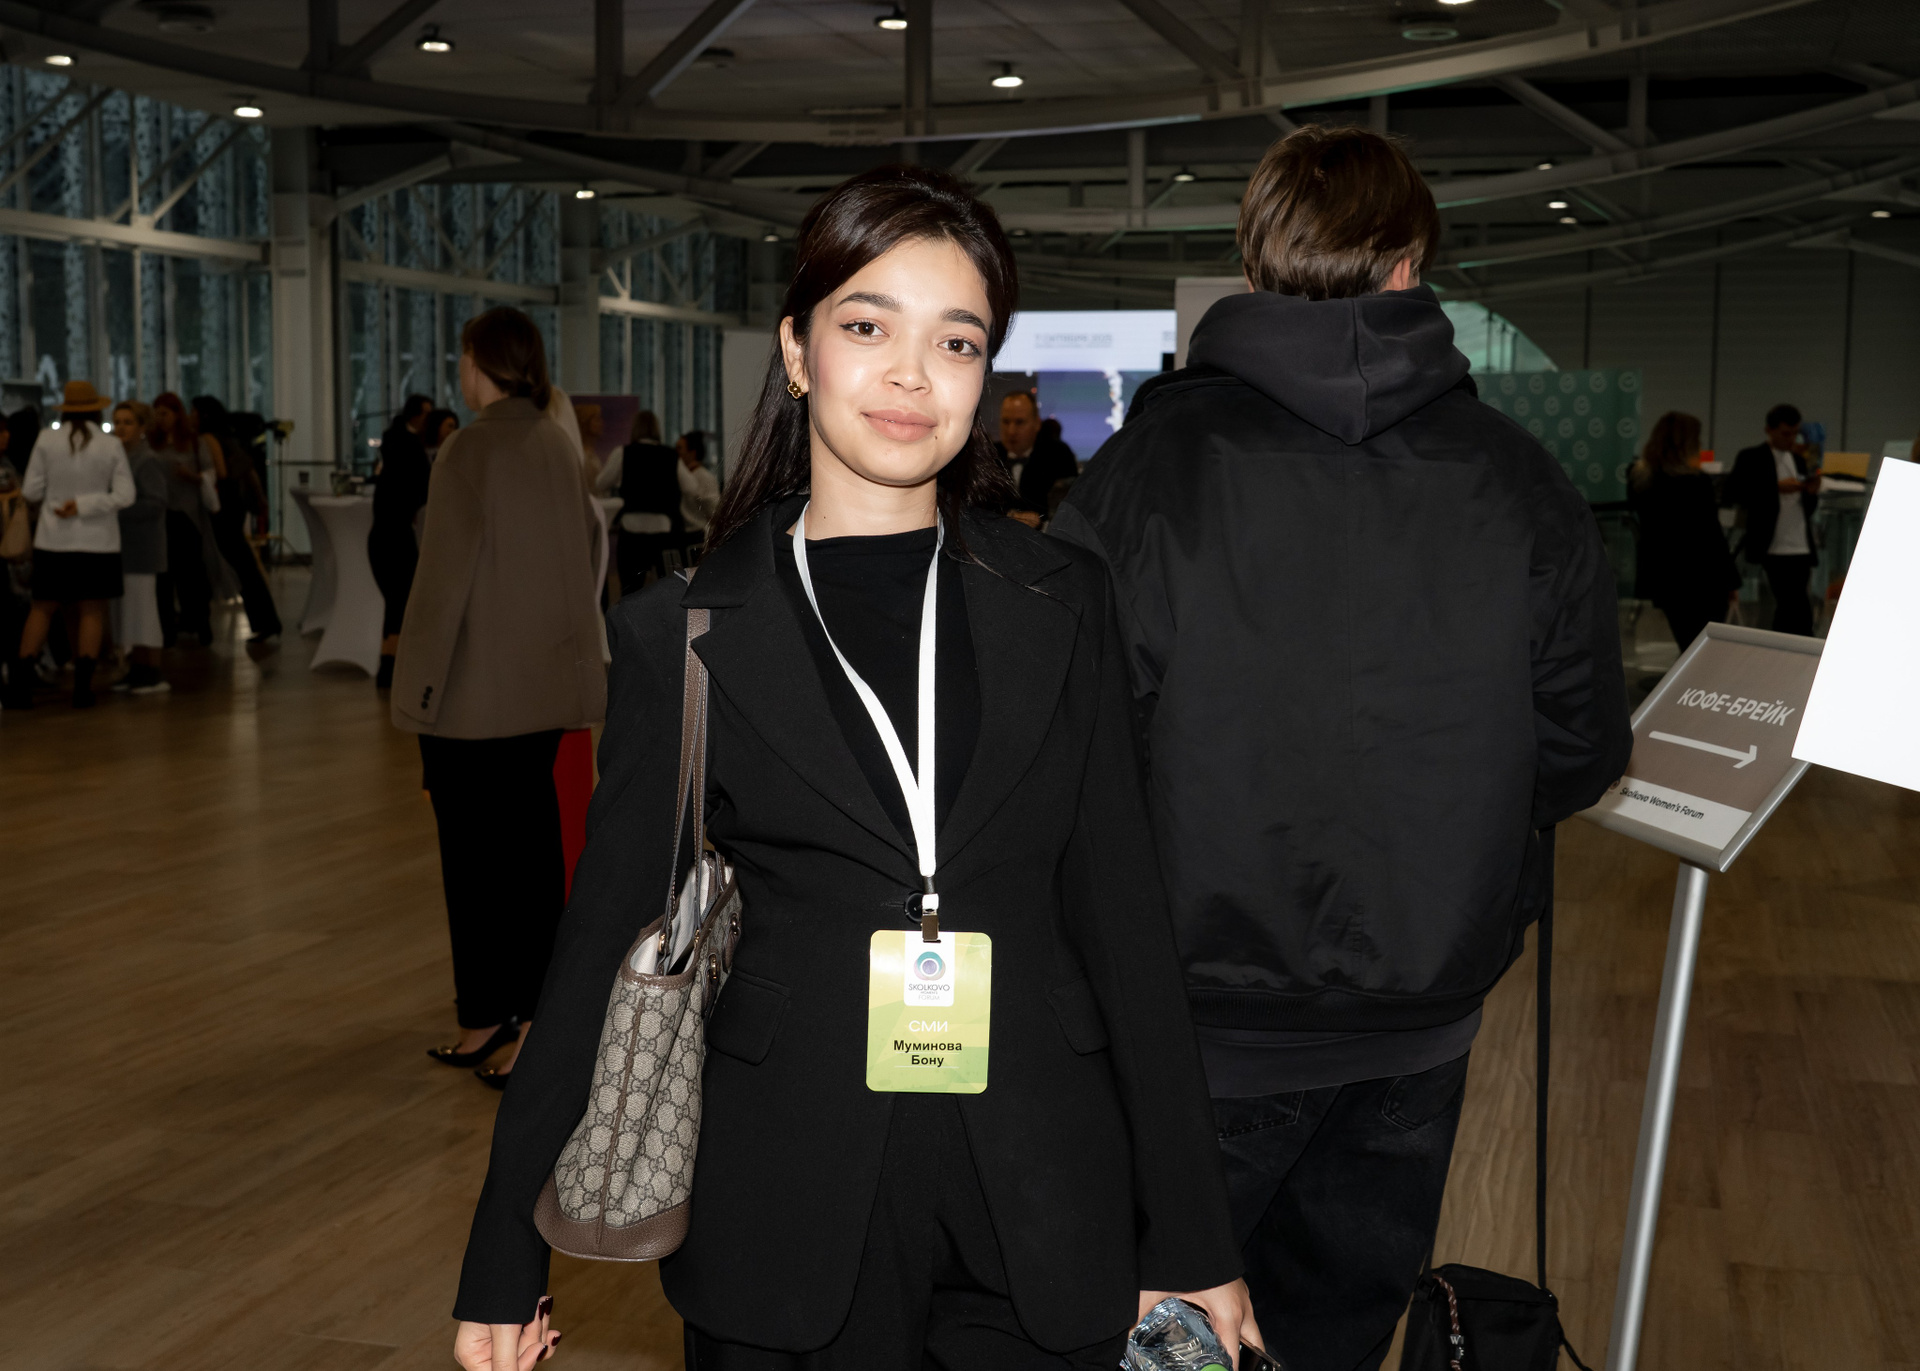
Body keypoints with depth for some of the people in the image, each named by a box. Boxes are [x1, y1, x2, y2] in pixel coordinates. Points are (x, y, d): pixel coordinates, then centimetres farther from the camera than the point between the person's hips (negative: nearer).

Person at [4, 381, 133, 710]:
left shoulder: (47, 440, -4)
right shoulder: (111, 445, -5)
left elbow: (31, 491, -1)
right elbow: (124, 495, -9)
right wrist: (84, 505, -8)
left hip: (53, 540, 1)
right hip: (98, 542, -1)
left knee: (42, 609, 11)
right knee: (92, 612, 6)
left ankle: (18, 683, 5)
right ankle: (82, 688, 2)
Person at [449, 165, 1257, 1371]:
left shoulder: (1061, 606, 2)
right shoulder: (683, 634, -1)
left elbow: (1123, 916, 3)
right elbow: (611, 935, 2)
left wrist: (1192, 1236, 4)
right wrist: (509, 1258, 1)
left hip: (1043, 1219, 1)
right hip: (786, 1224, -1)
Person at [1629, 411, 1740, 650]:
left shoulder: (1638, 478, 2)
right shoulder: (1696, 482, -18)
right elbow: (1712, 535, -14)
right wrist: (1731, 580, -5)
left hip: (1659, 576, 6)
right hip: (1700, 579, -6)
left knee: (1688, 648, 18)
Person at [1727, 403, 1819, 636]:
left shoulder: (1798, 460, 19)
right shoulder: (1751, 458, -1)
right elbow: (1733, 494, -12)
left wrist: (1812, 492, 1)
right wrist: (1777, 488, -17)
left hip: (1801, 548, 7)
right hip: (1775, 548, -6)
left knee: (1786, 609, 9)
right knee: (1799, 611, -13)